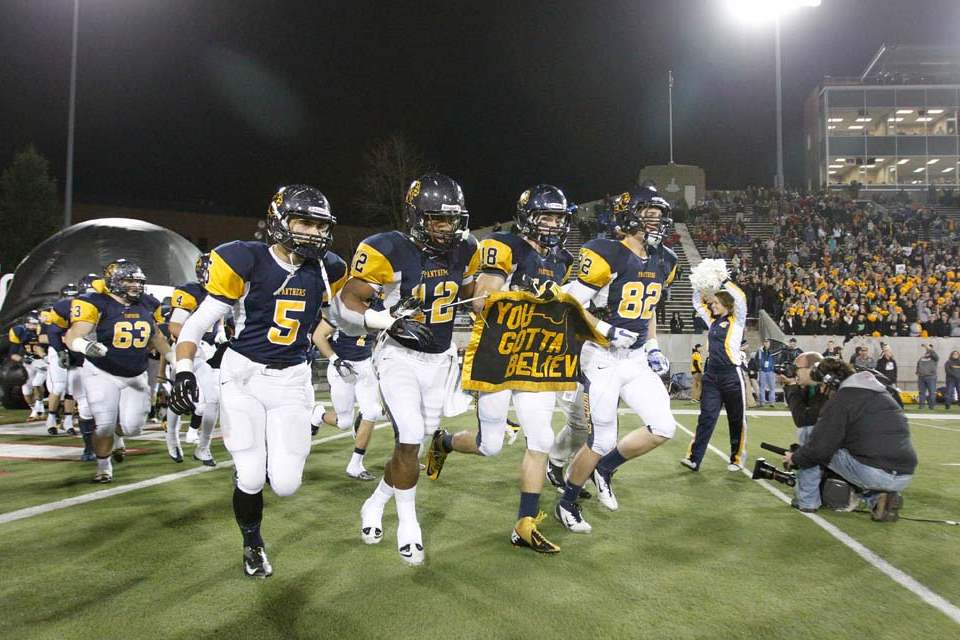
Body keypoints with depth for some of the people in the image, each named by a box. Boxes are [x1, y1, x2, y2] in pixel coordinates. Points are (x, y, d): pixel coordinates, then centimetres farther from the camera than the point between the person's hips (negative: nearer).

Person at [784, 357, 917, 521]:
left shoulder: (840, 400, -6)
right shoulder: (882, 392, 20)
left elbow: (819, 447, -10)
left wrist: (795, 458, 9)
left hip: (873, 474, -8)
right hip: (905, 478, 8)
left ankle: (807, 502, 15)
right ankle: (878, 497, 10)